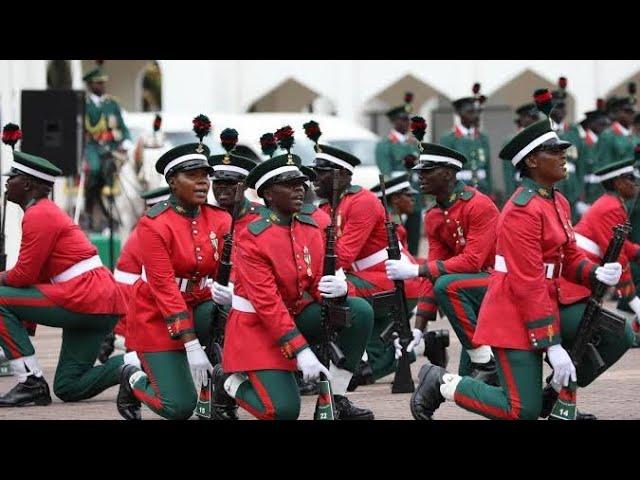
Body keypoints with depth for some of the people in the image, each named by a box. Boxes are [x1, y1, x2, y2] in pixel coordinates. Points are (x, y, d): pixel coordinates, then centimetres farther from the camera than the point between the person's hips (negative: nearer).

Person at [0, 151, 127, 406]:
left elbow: (24, 275, -13)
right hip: (101, 302, 10)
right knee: (69, 388, 12)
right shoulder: (47, 211, 22)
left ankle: (31, 383, -10)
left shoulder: (38, 215, -10)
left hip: (84, 299, -10)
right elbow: (35, 273, 20)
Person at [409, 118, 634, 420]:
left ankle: (559, 393, 12)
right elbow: (528, 284, -22)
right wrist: (553, 346, -23)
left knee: (621, 336, -3)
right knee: (524, 412, -10)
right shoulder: (523, 210, -19)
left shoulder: (558, 202, 10)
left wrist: (597, 273, -9)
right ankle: (441, 383, 8)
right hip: (517, 314, -9)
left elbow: (570, 256, 15)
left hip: (554, 303, 9)